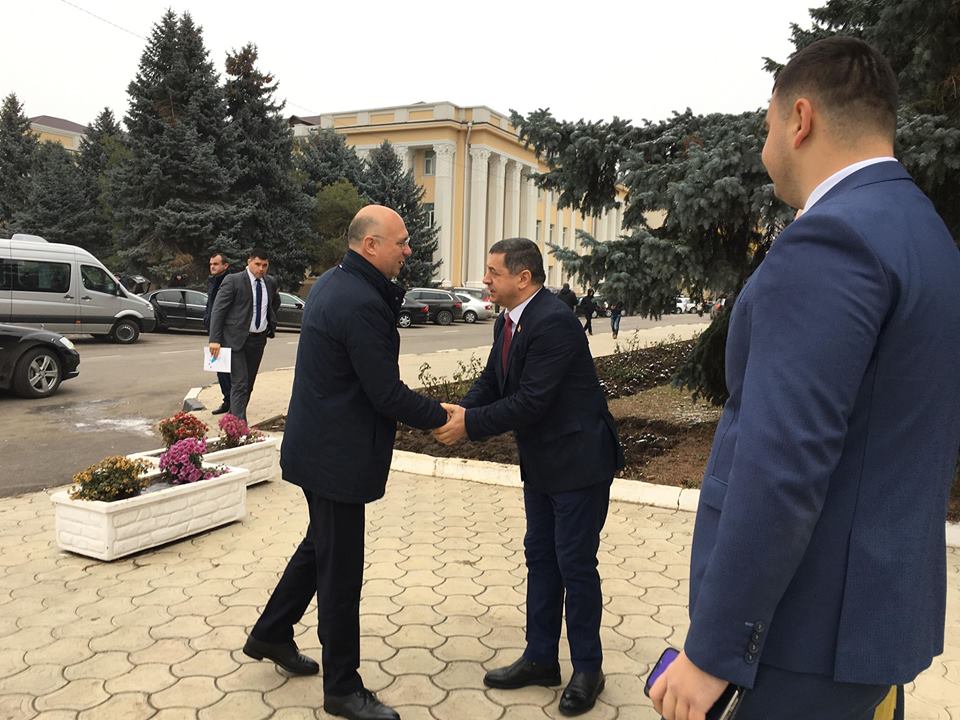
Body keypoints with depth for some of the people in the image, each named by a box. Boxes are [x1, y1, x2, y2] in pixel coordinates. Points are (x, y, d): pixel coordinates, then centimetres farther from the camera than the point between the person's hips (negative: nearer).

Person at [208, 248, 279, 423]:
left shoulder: (270, 283, 8)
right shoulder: (233, 281, -9)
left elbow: (275, 302, 31)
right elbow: (218, 310, -10)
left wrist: (271, 321, 17)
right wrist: (214, 339, -16)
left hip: (259, 339, 6)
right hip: (236, 338, -6)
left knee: (249, 383, 12)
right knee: (240, 383, -11)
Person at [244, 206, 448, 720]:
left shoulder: (333, 282, 7)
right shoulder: (361, 304, -25)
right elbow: (387, 394, -23)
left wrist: (391, 298, 1)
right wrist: (443, 418, -12)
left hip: (319, 444, 10)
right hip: (337, 456, -10)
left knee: (321, 544, 26)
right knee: (340, 569, 4)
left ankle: (271, 635, 44)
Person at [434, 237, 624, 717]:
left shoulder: (554, 322, -24)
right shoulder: (509, 321, 4)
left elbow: (531, 399, -27)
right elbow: (492, 380, 8)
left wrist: (471, 424, -20)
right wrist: (461, 409, -10)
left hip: (577, 461, -9)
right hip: (541, 462, 9)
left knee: (575, 564, 2)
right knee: (540, 558, 16)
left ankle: (587, 669, 22)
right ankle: (540, 659, 30)